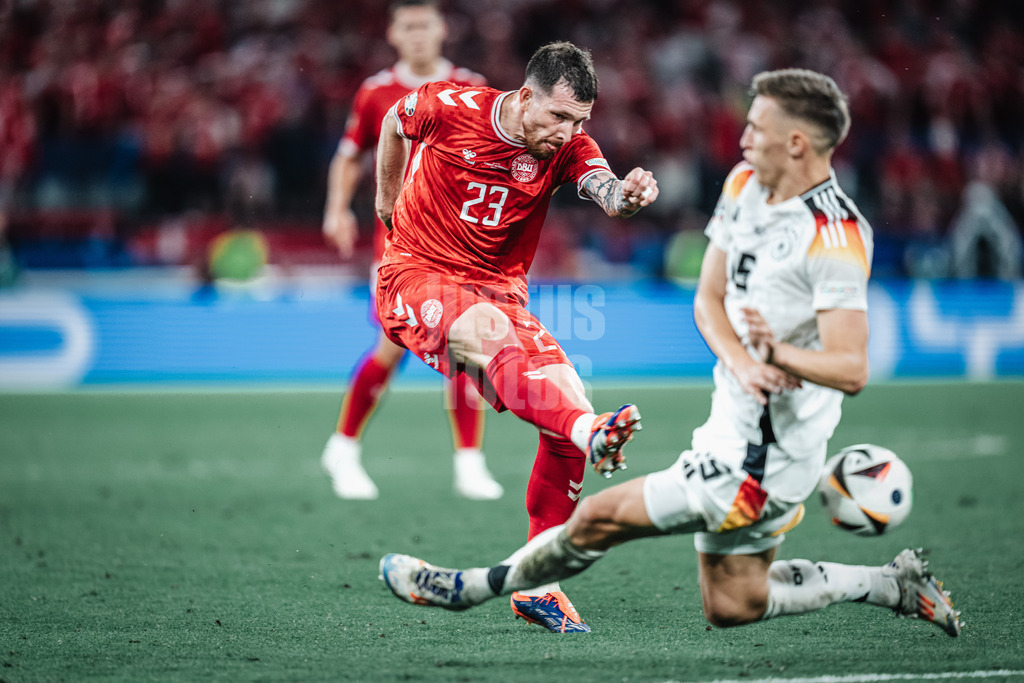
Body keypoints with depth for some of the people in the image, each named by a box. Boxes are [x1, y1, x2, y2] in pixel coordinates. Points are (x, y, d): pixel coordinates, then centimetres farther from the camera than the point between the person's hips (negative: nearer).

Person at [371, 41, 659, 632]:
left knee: (566, 411, -12)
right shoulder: (451, 108, -10)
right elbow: (395, 123, 12)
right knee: (489, 329, -37)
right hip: (417, 275, -4)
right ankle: (589, 430, -66)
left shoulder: (567, 147, -5)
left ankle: (538, 584, 0)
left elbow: (605, 191, -27)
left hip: (499, 290, 4)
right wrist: (388, 200, 23)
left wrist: (628, 194, -51)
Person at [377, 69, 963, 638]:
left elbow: (851, 370, -25)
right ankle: (897, 585, 24)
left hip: (762, 455, -9)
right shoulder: (745, 185, 2)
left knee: (600, 517, -2)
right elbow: (709, 298, 3)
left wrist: (778, 355, -44)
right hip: (739, 425, 9)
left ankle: (473, 588, 20)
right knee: (731, 605, 17)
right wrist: (742, 362, -17)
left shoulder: (837, 239, -23)